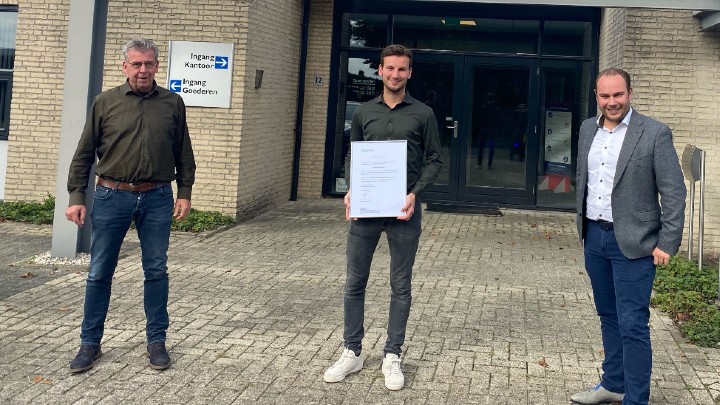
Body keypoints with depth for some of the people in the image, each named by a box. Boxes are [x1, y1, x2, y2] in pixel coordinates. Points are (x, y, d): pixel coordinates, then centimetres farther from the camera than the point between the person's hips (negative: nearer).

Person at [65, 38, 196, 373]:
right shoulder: (105, 103, 2)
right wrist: (76, 197, -2)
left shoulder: (172, 103, 5)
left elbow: (184, 154, 10)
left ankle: (156, 340, 20)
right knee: (99, 273, 5)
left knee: (156, 271, 7)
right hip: (111, 197, 0)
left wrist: (185, 193, 4)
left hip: (157, 199, 1)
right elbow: (84, 154, 3)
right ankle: (90, 343, 17)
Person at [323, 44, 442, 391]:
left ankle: (392, 356, 16)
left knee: (400, 286, 5)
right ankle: (352, 352, 17)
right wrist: (350, 190, -4)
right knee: (354, 282, 5)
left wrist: (415, 193, -13)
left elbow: (434, 160, 3)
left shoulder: (422, 114, 3)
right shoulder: (364, 112, 10)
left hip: (403, 210, -2)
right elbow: (352, 156, 14)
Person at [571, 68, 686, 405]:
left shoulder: (655, 133, -11)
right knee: (608, 316, 18)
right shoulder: (588, 128, 7)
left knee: (633, 326, -4)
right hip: (594, 238, 6)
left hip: (632, 243, -6)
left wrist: (666, 244, -13)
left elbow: (674, 193, -10)